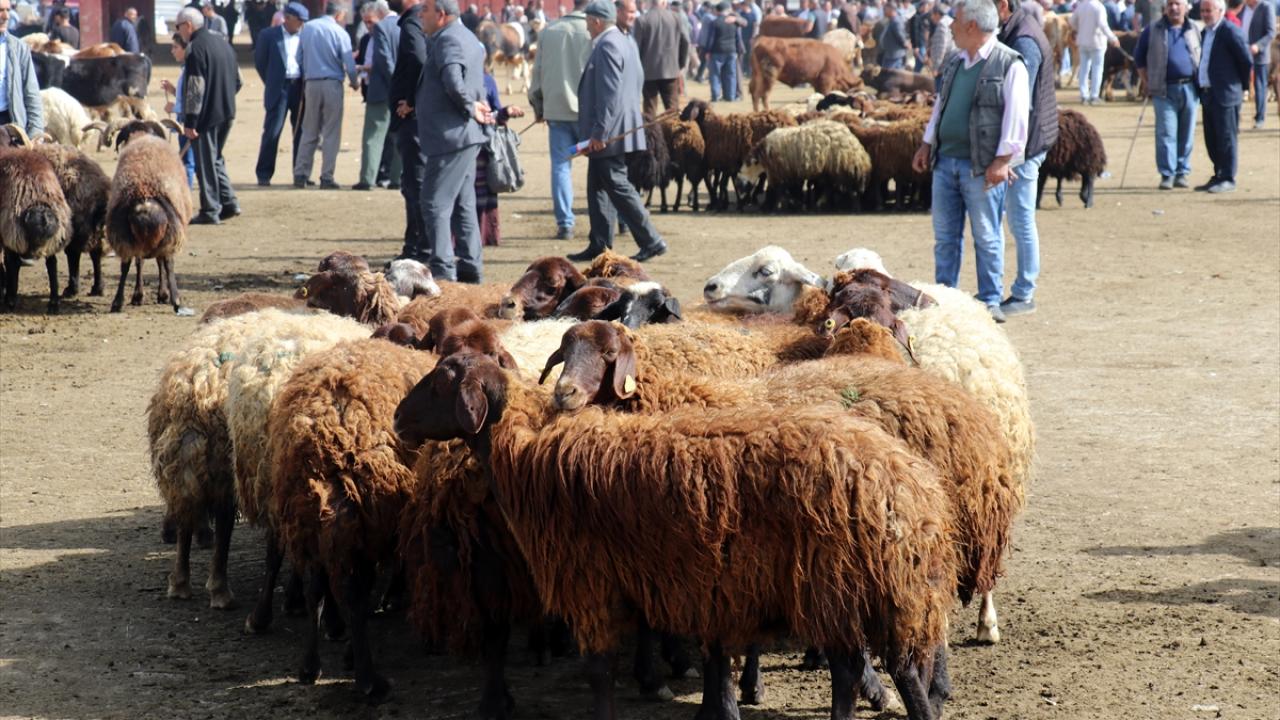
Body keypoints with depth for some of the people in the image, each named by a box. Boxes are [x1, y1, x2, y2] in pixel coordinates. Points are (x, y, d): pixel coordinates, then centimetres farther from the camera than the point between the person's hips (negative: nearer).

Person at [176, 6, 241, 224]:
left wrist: (190, 121, -18)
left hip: (207, 116, -8)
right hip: (227, 114, 8)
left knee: (205, 163, 0)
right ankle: (229, 202, 15)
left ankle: (210, 211, 2)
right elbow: (237, 81, 17)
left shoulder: (196, 48, -15)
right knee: (215, 158, 21)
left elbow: (195, 88, -20)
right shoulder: (223, 43, 12)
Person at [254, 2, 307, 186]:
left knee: (301, 132, 5)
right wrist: (271, 83, 9)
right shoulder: (269, 35, 1)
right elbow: (259, 61, 8)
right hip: (279, 89, -3)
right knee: (272, 131, -5)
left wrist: (306, 84, 4)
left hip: (300, 88, 3)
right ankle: (264, 174, 1)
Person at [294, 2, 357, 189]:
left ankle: (300, 175, 9)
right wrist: (354, 82, 11)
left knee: (309, 132, 12)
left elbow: (299, 57, 9)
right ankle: (327, 178, 0)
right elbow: (349, 64, -7)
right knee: (331, 133, 2)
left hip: (311, 84, 4)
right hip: (332, 84, -4)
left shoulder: (306, 28, 5)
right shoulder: (339, 32, -7)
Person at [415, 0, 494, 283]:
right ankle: (470, 265, 17)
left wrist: (470, 107, -16)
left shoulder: (448, 40, -15)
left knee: (435, 204, -8)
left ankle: (442, 269, -10)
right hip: (467, 135, 10)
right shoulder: (466, 37, 17)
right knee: (463, 204, 14)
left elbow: (453, 82, -30)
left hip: (450, 135, -10)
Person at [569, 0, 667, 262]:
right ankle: (599, 246, 15)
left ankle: (651, 242, -4)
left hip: (609, 135, -10)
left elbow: (609, 94, -23)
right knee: (598, 188, 12)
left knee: (618, 186, -6)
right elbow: (638, 81, 21)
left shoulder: (607, 47, -17)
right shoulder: (625, 43, 14)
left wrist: (599, 133, -23)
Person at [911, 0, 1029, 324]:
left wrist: (1002, 161, -17)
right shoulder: (956, 63, 15)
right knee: (945, 235, 10)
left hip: (982, 168, -7)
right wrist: (926, 145, 17)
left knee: (987, 237, 0)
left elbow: (1016, 117, -13)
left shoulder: (1009, 65, -9)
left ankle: (990, 302, 7)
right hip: (945, 162, 7)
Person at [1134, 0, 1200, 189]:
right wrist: (1147, 83, 3)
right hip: (1164, 90, -2)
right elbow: (1139, 58, 11)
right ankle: (1167, 175, -5)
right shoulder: (1152, 31, 5)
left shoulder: (1194, 31, 11)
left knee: (1186, 134, 5)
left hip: (1189, 88, 2)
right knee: (1166, 133, -7)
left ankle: (1182, 173, 13)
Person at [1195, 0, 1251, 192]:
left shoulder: (1230, 32, -11)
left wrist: (1241, 86, -1)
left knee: (1226, 138, -4)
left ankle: (1228, 179, -1)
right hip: (1207, 95, 9)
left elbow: (1247, 61, -11)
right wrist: (1200, 87, 15)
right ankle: (1219, 176, 20)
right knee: (1211, 140, 12)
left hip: (1225, 95, -9)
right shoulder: (1206, 33, 16)